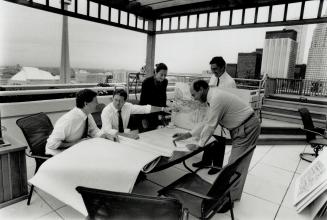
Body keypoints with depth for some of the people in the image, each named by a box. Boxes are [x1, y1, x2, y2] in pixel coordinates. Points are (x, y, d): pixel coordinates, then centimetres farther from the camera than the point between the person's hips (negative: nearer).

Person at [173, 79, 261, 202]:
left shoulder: (216, 98, -25)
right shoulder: (213, 97, 5)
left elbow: (210, 126, -22)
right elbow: (206, 122, 9)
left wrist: (198, 146, -10)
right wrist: (187, 135, 4)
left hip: (247, 128, -10)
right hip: (239, 128, 10)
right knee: (234, 162, 17)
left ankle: (231, 198, 12)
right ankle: (230, 192, 32)